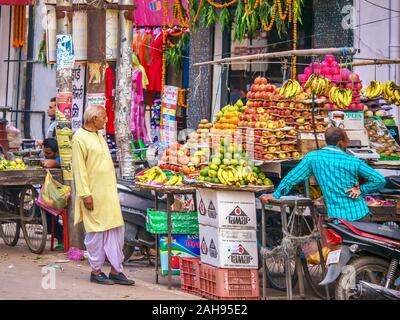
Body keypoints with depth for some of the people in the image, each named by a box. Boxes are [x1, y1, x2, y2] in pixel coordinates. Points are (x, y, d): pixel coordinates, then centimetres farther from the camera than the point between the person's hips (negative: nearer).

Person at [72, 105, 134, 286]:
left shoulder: (99, 137, 17)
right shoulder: (80, 138, -10)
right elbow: (79, 168, -14)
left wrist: (112, 188, 18)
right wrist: (85, 194, -18)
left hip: (109, 192, 8)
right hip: (93, 194, -8)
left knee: (116, 230, 5)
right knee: (96, 232, -2)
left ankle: (116, 271, 9)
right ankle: (96, 271, 7)